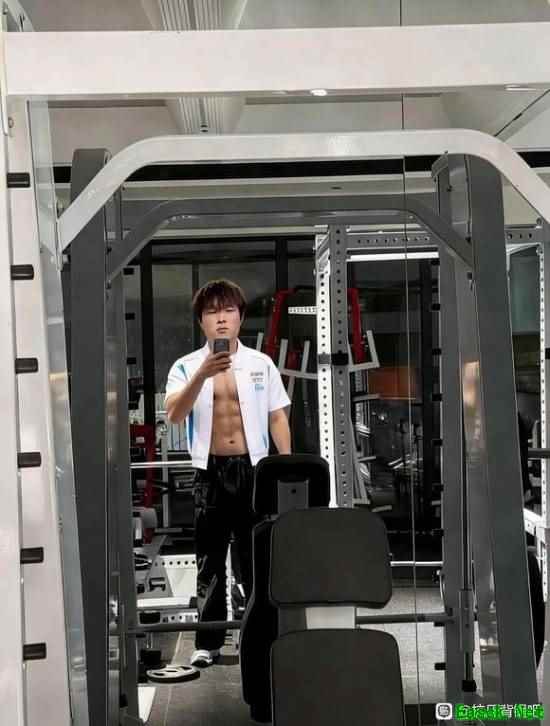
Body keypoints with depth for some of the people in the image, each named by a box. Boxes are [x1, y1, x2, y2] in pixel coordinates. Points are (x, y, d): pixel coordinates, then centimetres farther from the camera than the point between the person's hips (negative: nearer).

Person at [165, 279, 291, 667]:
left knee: (256, 557, 6)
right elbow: (174, 414, -14)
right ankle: (208, 642, 11)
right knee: (210, 560, 4)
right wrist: (202, 375, -28)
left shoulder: (261, 364, 4)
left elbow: (278, 418, 6)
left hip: (253, 467, 1)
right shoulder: (187, 366, 1)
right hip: (210, 471, 0)